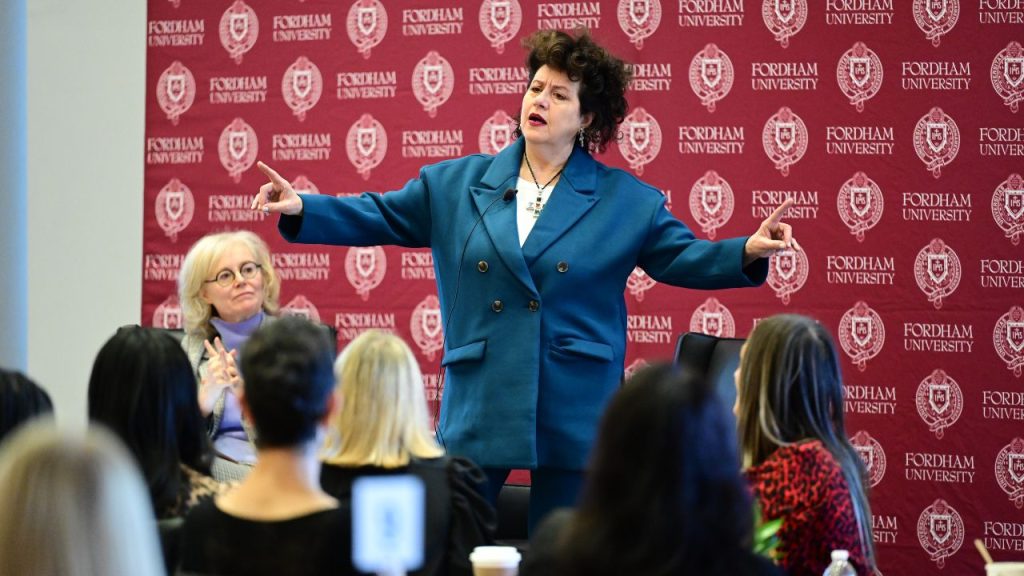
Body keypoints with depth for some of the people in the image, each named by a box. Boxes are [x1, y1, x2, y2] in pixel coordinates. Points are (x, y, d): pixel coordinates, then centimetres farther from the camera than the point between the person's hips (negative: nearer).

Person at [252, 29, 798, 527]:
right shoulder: (458, 184, 9)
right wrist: (302, 209, -1)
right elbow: (382, 217, 10)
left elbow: (681, 256, 2)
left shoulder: (625, 200, 4)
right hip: (479, 405, 2)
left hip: (573, 413, -1)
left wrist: (748, 251, -14)